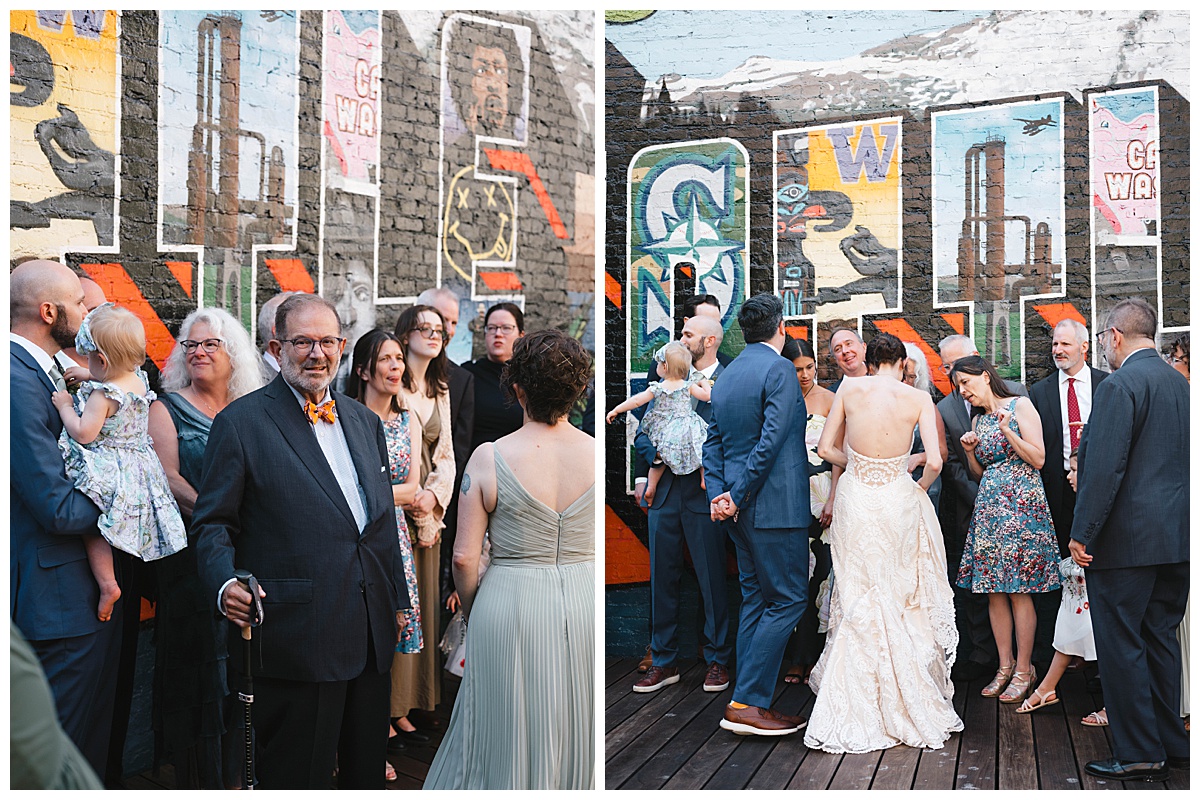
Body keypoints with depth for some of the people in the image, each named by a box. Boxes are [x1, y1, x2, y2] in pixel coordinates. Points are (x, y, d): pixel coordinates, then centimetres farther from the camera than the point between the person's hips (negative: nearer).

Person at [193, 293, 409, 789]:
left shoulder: (365, 421, 12)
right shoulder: (241, 422, -6)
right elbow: (214, 524, -6)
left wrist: (397, 599, 15)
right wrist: (224, 584, -24)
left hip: (372, 634, 6)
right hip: (298, 636, -6)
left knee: (368, 767, 20)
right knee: (296, 777, 8)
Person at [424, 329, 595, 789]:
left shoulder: (489, 458, -12)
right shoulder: (597, 455, -7)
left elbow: (465, 556, -9)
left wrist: (472, 611, 8)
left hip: (509, 608, -2)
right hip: (586, 605, 2)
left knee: (506, 737, 16)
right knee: (576, 739, 20)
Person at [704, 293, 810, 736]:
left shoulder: (726, 375, 14)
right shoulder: (779, 369, -11)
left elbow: (713, 441, 11)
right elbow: (771, 441, -19)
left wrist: (719, 492, 2)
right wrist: (738, 495, -13)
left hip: (742, 510, 9)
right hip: (776, 505, -8)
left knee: (755, 600, 13)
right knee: (788, 600, -2)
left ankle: (750, 701, 17)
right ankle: (747, 703, -2)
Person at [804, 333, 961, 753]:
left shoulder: (850, 388, -2)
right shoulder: (918, 398, -4)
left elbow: (826, 448, 0)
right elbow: (934, 462, -9)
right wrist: (921, 486, 11)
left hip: (856, 500, 1)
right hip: (899, 500, 0)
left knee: (858, 603, 9)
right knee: (903, 601, 13)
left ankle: (854, 712, 15)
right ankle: (907, 704, 22)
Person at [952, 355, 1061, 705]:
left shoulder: (1020, 405, -1)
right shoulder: (978, 421, 16)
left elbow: (1038, 459, -7)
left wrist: (1007, 430, -17)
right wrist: (970, 451, 1)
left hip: (1020, 503, -6)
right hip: (988, 506, 6)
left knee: (1019, 591, -5)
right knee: (993, 591, 5)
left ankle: (1024, 669, 5)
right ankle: (1005, 666, 15)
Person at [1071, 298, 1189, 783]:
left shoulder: (1120, 385, -15)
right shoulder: (1180, 384, 12)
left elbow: (1105, 467, -21)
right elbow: (1184, 460, 18)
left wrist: (1082, 534, -15)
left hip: (1127, 538, -9)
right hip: (1175, 538, 9)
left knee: (1121, 646, 0)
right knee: (1160, 640, 17)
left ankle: (1138, 756, 7)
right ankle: (1170, 744, 27)